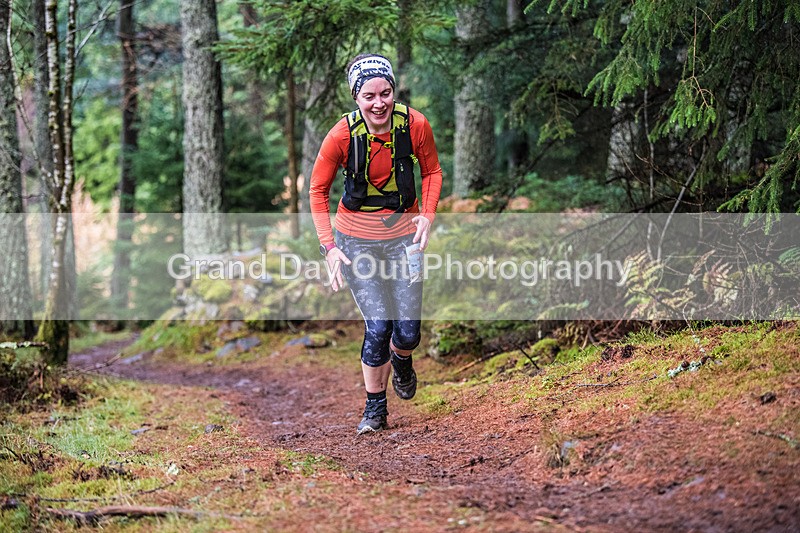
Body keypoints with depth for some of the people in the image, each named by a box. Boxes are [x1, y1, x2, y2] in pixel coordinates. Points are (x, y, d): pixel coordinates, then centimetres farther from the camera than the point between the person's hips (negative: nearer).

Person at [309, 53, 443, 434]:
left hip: (403, 235, 2)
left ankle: (401, 363, 36)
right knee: (378, 328, -11)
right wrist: (328, 247, -13)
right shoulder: (343, 134, -19)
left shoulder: (415, 125, -14)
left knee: (407, 332, -2)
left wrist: (427, 214, -11)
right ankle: (375, 409, 11)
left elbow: (431, 171, 5)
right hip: (357, 239, -2)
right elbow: (318, 190, -6)